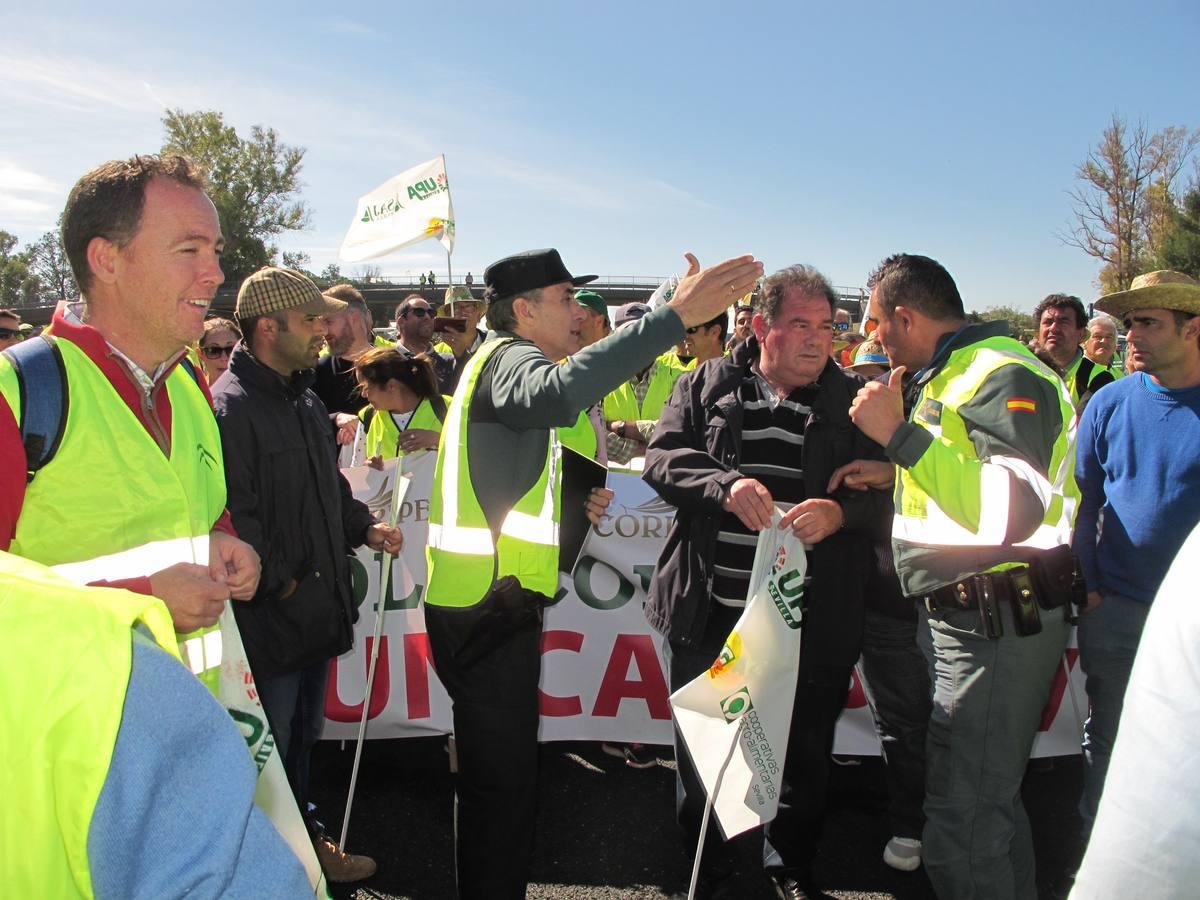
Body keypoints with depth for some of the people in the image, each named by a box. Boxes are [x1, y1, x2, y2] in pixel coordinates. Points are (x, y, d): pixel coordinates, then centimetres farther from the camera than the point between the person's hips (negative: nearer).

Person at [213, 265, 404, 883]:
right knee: (270, 746, 8)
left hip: (317, 608, 9)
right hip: (269, 618, -9)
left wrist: (364, 527, 8)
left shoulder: (304, 398, 12)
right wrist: (280, 582, -18)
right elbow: (232, 518, -25)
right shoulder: (230, 406, -20)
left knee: (304, 737, 24)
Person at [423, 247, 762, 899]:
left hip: (491, 602, 10)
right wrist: (675, 315, -40)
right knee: (502, 780, -5)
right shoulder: (509, 356, -10)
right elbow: (556, 392, -36)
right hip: (490, 604, -10)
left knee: (499, 769, 19)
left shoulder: (500, 362, 22)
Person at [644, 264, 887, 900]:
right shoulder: (707, 383, 5)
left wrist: (840, 513, -23)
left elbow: (882, 492, -1)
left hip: (811, 618, 0)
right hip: (710, 611, 1)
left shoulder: (852, 400, 4)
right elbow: (662, 456, -4)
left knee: (805, 748, 13)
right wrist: (725, 485, -22)